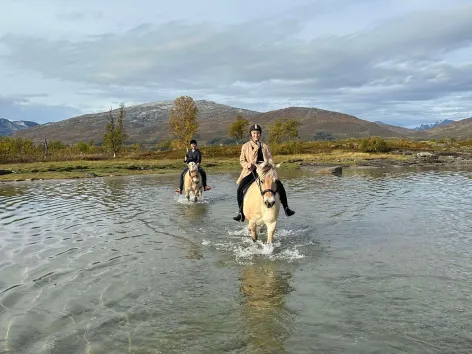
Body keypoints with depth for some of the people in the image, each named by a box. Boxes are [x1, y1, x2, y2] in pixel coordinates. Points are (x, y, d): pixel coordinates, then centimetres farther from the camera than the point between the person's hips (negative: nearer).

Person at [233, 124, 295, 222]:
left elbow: (270, 159, 12)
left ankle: (286, 208, -1)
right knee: (240, 189, -21)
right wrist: (248, 165, -15)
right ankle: (241, 212, -7)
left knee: (279, 185, -14)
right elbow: (242, 160, 7)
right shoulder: (245, 146, 8)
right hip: (251, 172, -1)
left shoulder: (264, 146, 14)